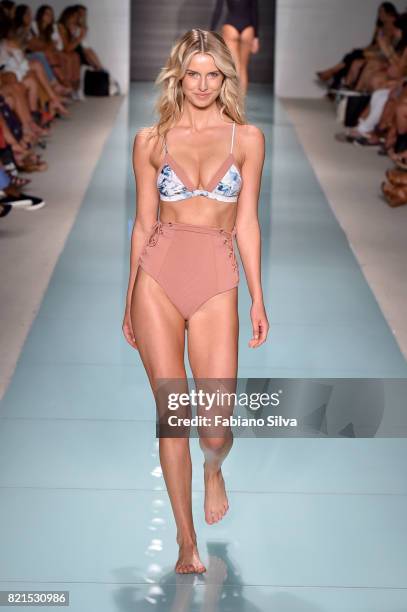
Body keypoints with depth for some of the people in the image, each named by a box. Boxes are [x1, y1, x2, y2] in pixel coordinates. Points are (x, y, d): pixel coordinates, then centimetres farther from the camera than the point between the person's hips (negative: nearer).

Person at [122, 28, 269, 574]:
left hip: (217, 282, 0)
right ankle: (187, 543, 14)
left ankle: (213, 471, 35)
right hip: (158, 276, 0)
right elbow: (144, 223, 10)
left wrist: (258, 298, 3)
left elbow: (246, 222, 6)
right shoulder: (151, 140, 7)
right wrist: (130, 299, 11)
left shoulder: (246, 138, 6)